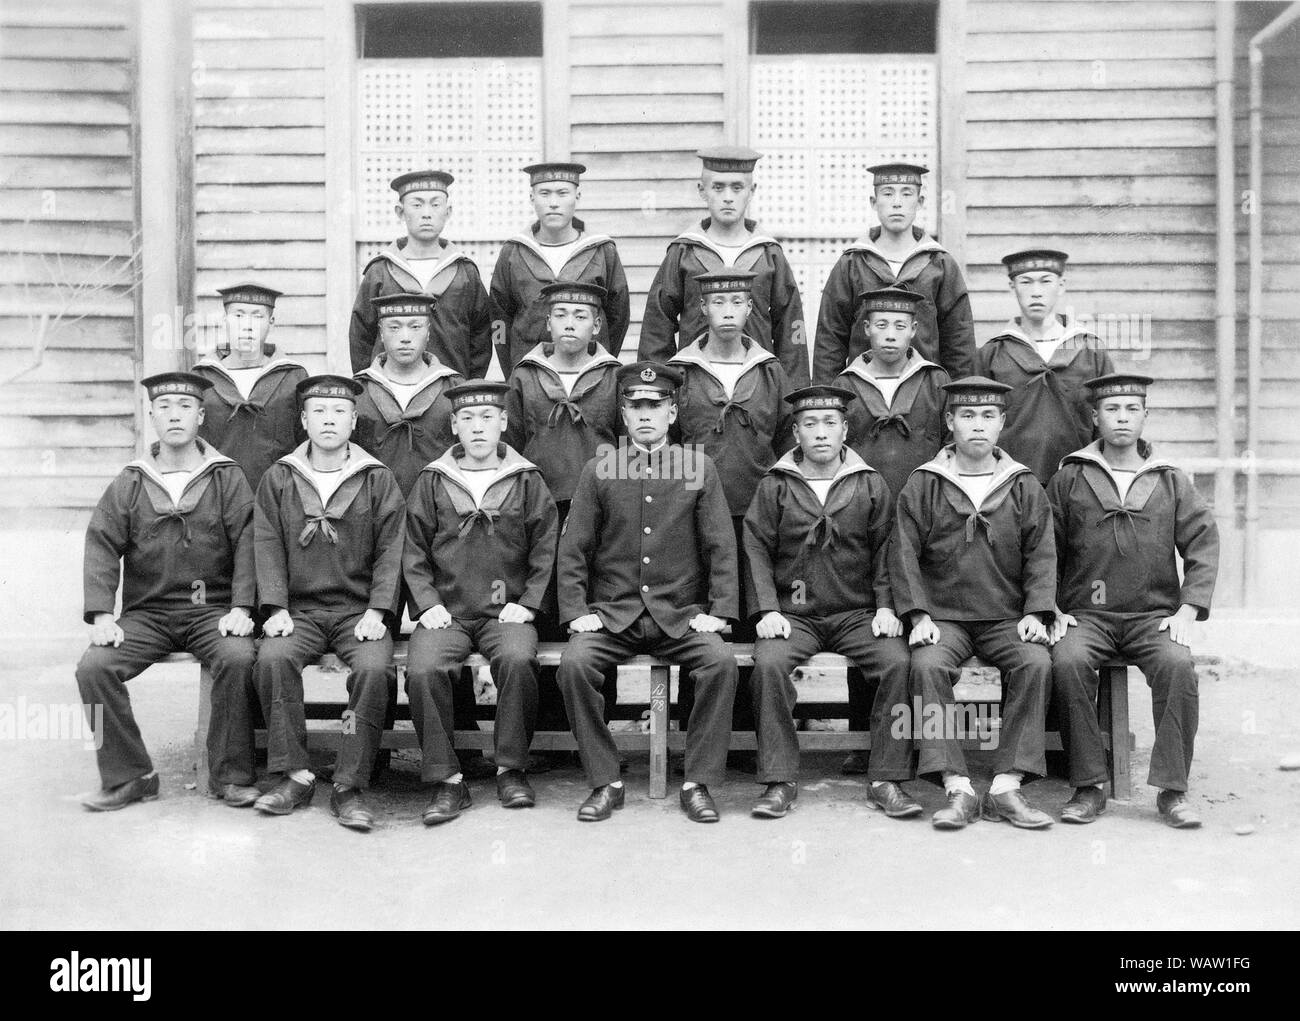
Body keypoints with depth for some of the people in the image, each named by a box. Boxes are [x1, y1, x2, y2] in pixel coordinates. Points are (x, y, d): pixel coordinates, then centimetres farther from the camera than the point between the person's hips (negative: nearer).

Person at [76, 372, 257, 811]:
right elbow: (101, 548, 3)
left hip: (212, 610, -2)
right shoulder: (128, 484, 9)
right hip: (145, 613, 2)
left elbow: (247, 544, -3)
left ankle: (231, 776, -15)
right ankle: (127, 775, -5)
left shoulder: (228, 478, 4)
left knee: (238, 658, -31)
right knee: (93, 667, -21)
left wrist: (241, 607, -15)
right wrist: (101, 615, -10)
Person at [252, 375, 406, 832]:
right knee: (272, 657, -29)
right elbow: (268, 547, 5)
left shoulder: (378, 480, 7)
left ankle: (350, 786, -20)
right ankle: (294, 775, -17)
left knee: (374, 668, -30)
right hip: (300, 610, 1)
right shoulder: (278, 479, 11)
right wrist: (276, 608, -7)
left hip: (360, 610, -1)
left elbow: (390, 551, 2)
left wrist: (377, 610, -9)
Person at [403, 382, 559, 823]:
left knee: (518, 659, -32)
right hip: (446, 612, 1)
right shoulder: (431, 482, 10)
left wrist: (526, 604, -3)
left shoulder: (527, 481, 9)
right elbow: (414, 555, 10)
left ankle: (512, 769, -13)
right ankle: (447, 780, -13)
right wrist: (428, 603, -3)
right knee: (423, 670, -28)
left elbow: (545, 552, 8)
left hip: (506, 612, -1)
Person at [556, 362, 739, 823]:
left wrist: (718, 610, -6)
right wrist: (577, 611, -5)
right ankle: (605, 783, -13)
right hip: (612, 613, 1)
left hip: (681, 614, 0)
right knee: (574, 663, -27)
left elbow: (721, 547, 5)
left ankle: (698, 784, -14)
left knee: (721, 662, -28)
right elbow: (573, 549, 7)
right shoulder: (598, 470, 8)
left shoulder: (699, 467, 8)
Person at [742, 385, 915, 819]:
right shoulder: (774, 486, 6)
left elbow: (885, 552, 9)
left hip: (857, 614, 1)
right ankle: (779, 780, -19)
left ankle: (887, 780, -14)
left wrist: (885, 607, -3)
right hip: (792, 615, -1)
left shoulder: (870, 485, 9)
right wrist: (768, 609, -7)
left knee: (898, 662, -26)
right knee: (768, 664, -30)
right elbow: (757, 550, 4)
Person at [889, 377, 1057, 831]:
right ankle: (957, 789, -26)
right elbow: (904, 553, 1)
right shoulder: (922, 485, 6)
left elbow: (1042, 554, 6)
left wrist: (1036, 612, -7)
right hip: (944, 617, -1)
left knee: (1036, 663, -28)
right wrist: (918, 614, -10)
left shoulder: (1024, 486, 10)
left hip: (1007, 618, 1)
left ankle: (1006, 788, -21)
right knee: (928, 665, -31)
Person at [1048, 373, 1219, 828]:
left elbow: (1204, 544, 8)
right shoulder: (1069, 479, 8)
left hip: (1154, 616, 1)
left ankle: (1172, 790, -19)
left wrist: (1187, 611, -5)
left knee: (1178, 665, -30)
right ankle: (1088, 787, -20)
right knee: (1068, 662, -32)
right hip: (1087, 615, -1)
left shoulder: (1171, 482, 12)